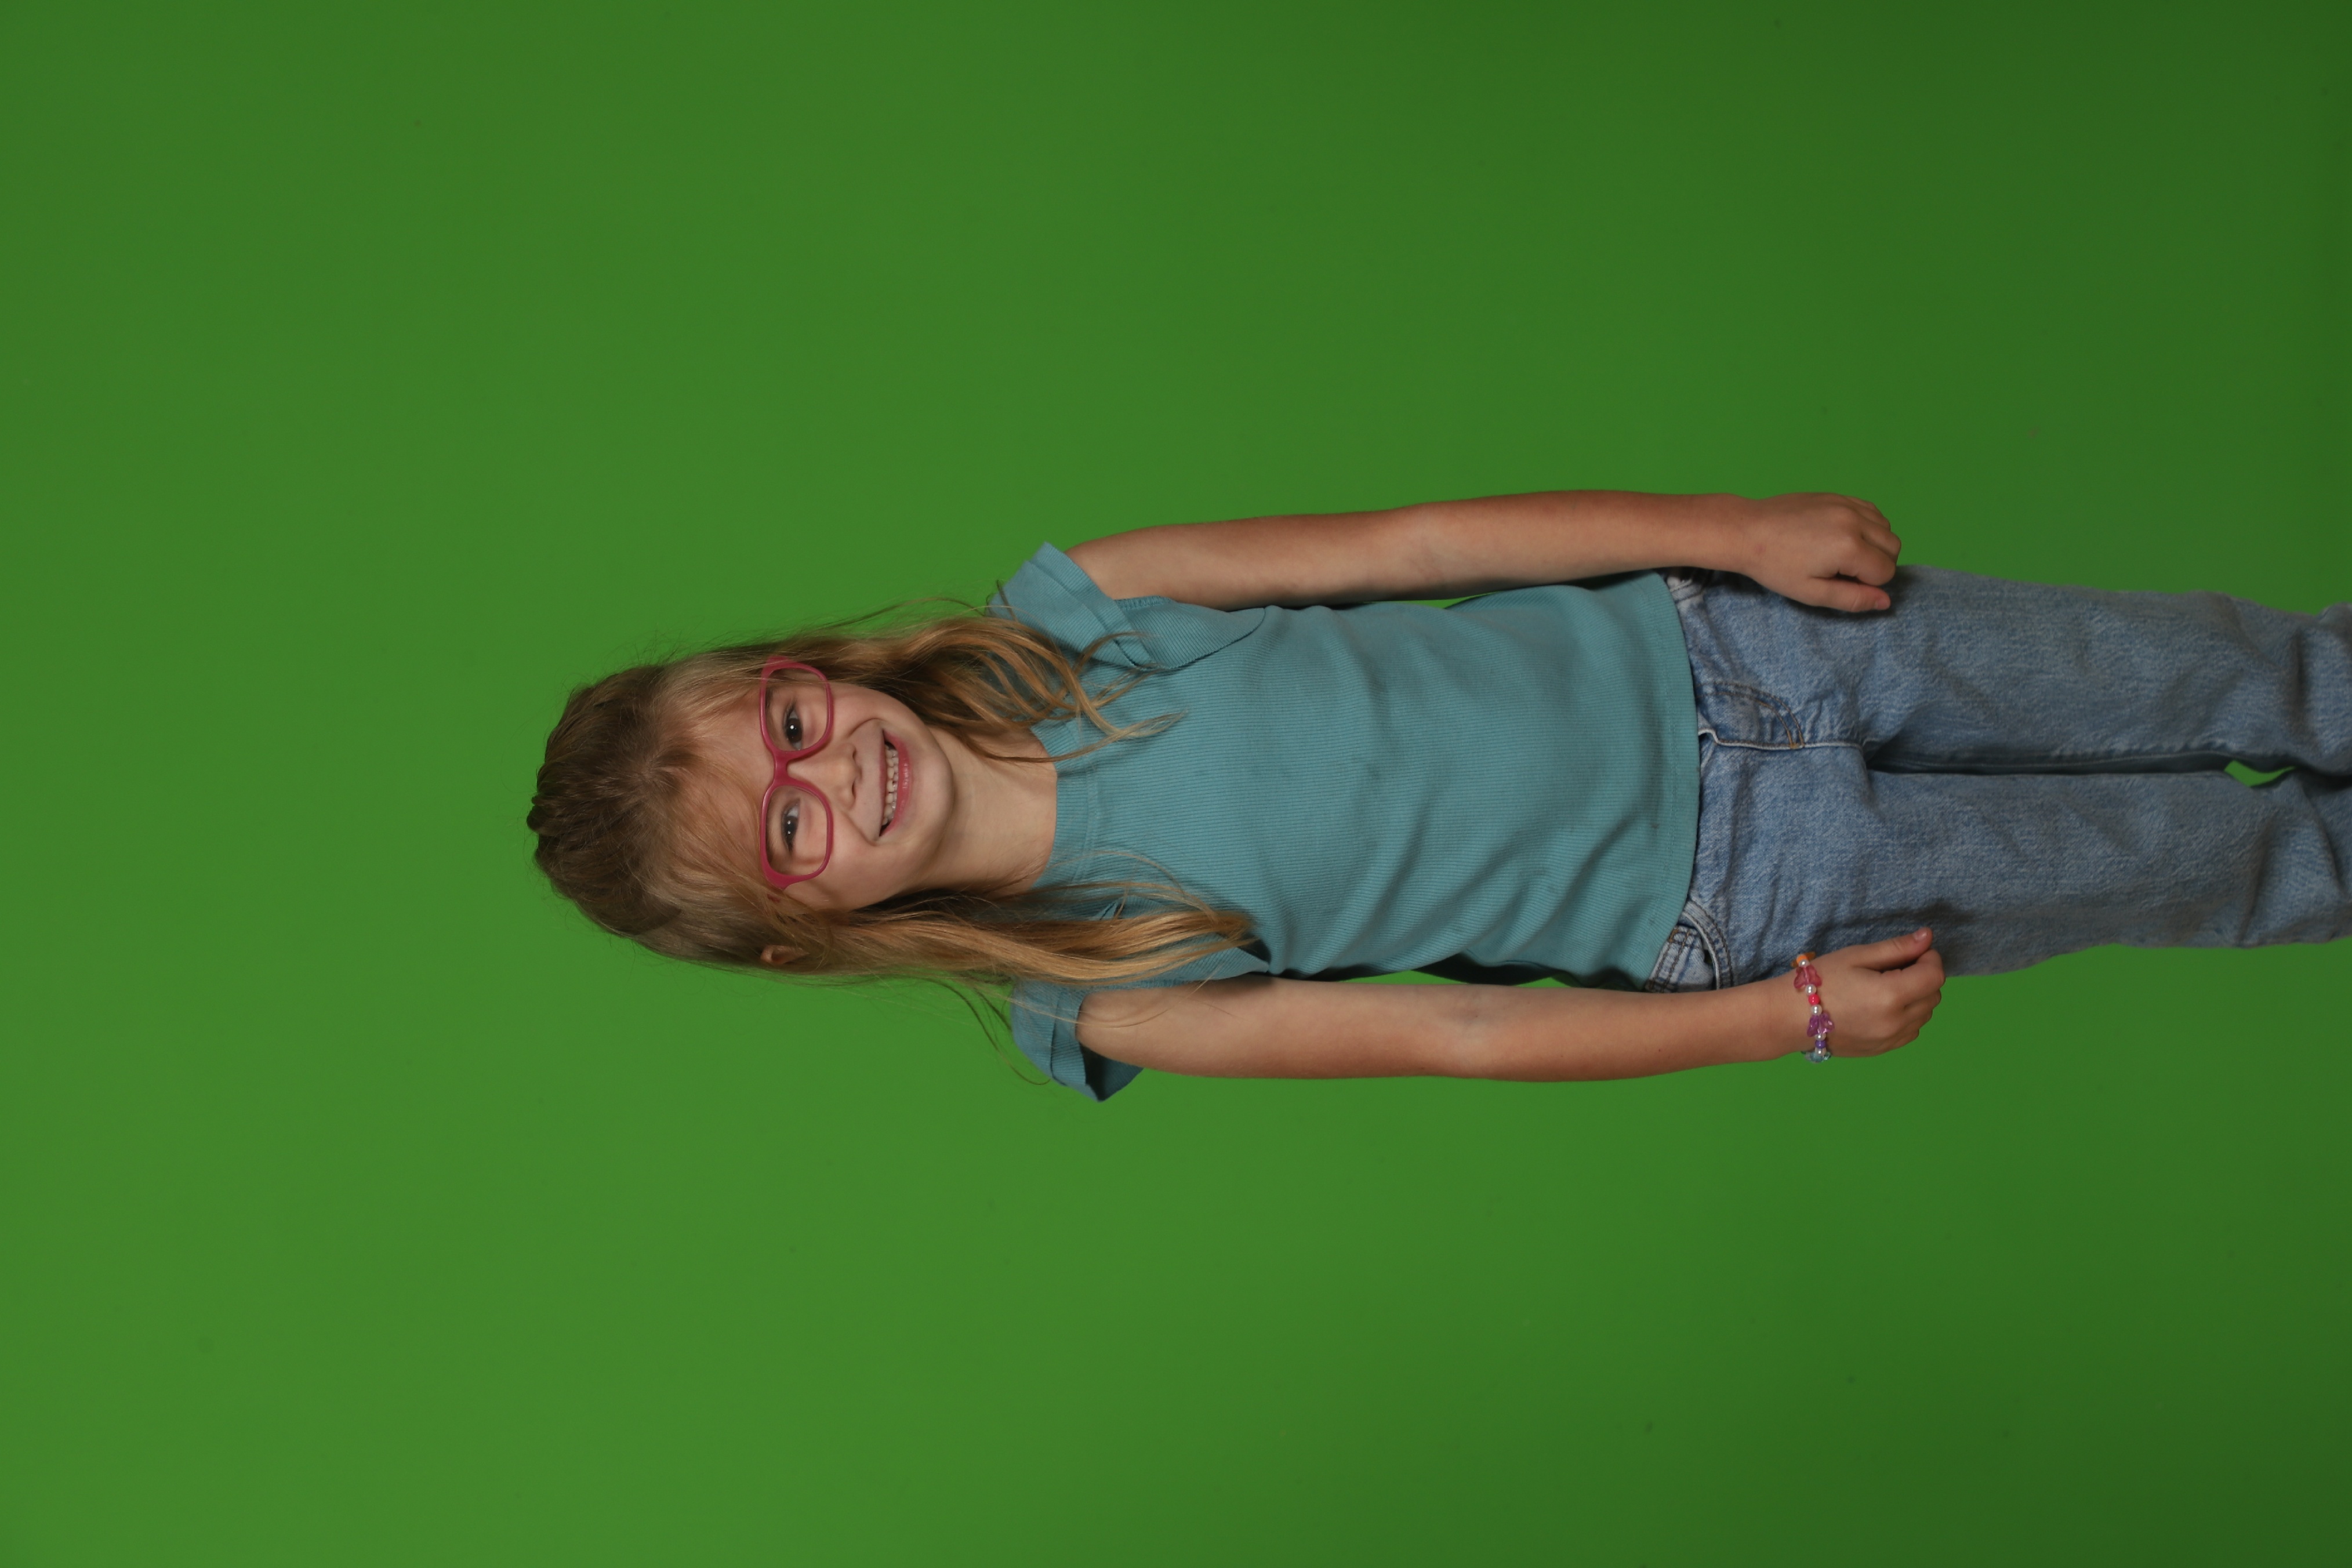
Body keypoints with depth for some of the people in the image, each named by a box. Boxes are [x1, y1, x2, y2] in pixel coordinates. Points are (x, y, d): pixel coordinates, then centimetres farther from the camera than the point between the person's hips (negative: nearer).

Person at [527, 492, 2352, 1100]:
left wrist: (1741, 528, -12)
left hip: (1700, 642, 3)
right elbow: (1460, 1034, -14)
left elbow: (1406, 542, -10)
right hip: (1736, 903, -2)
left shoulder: (1061, 610, -12)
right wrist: (1791, 1016, -13)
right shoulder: (1094, 1003, -17)